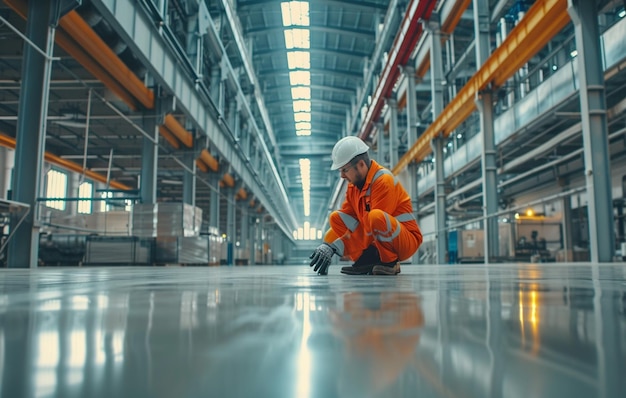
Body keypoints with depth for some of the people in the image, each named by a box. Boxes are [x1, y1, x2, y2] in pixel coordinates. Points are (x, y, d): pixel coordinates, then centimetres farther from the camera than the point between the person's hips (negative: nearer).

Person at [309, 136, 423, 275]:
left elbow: (371, 223, -27)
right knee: (336, 218, 1)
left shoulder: (383, 180, -20)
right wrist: (328, 245, -11)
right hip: (375, 240, 8)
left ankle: (389, 262, -12)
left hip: (407, 241, -8)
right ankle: (369, 260, -4)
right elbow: (345, 220, 5)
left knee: (376, 216, -36)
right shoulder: (353, 184, 5)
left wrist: (336, 247, -28)